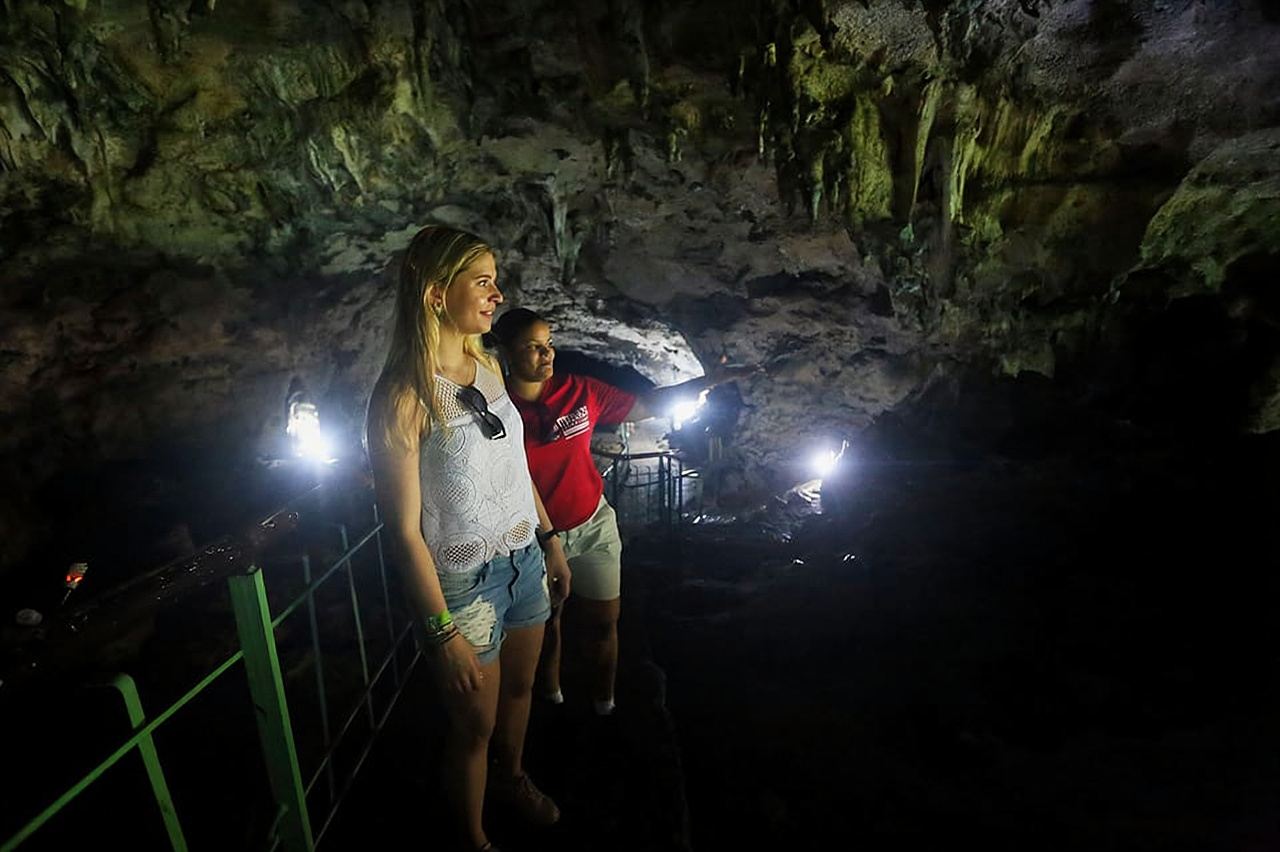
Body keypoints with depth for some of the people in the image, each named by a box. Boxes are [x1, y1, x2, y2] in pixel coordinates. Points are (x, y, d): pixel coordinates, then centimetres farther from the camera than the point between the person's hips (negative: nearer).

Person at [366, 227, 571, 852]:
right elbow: (404, 531, -19)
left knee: (519, 688, 27)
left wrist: (552, 541, 13)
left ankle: (512, 778, 57)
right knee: (474, 724, 16)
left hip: (524, 561, 6)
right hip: (465, 584, -6)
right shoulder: (404, 397, -22)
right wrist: (443, 632, -16)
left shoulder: (488, 365, -1)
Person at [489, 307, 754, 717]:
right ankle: (552, 700, 43)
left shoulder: (579, 391, -8)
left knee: (603, 621, 11)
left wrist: (710, 380, -8)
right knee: (544, 622, 17)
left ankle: (605, 706, 35)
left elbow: (648, 405, -2)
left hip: (593, 526, 2)